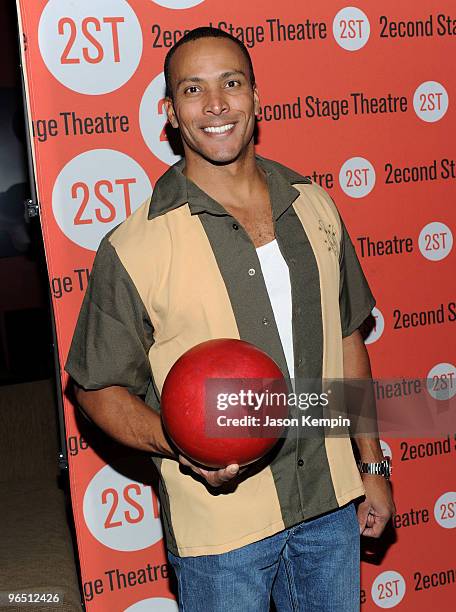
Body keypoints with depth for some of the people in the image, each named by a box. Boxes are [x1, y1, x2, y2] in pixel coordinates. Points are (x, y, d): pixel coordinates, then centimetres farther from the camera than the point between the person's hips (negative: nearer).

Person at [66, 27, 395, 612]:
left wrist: (372, 465, 11)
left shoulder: (314, 206, 1)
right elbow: (98, 388, -7)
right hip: (222, 523, -4)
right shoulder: (134, 248, -14)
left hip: (331, 501, 5)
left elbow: (346, 338, 9)